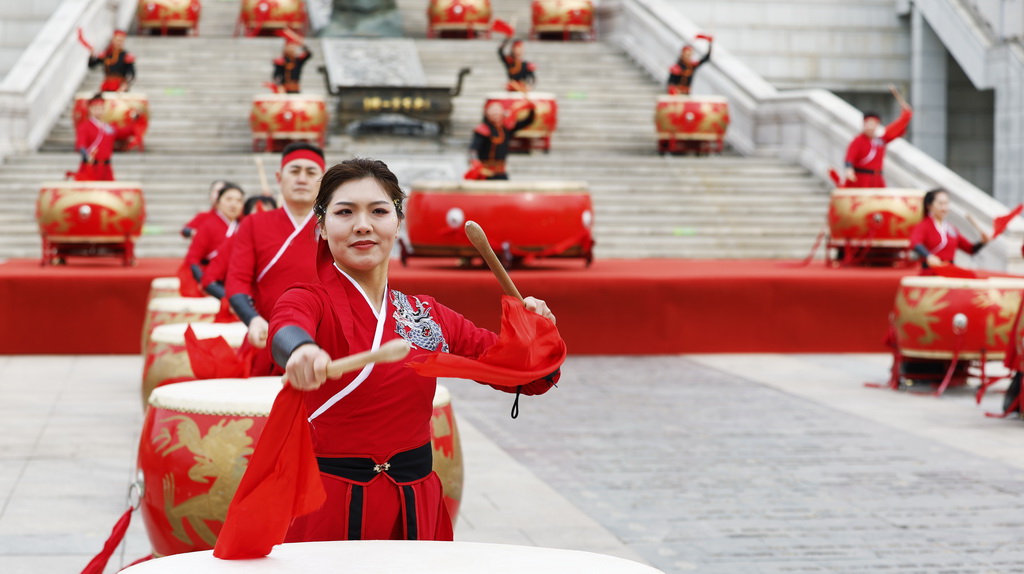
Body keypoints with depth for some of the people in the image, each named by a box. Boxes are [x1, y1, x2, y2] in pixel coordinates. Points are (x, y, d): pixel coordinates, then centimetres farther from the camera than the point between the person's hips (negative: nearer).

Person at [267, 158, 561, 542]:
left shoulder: (428, 315, 7)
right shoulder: (310, 301, -6)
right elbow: (286, 329, -32)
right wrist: (301, 349, -55)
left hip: (416, 506, 4)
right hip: (332, 502, -4)